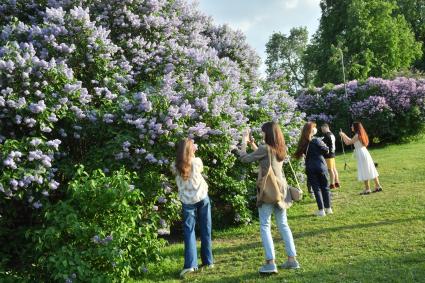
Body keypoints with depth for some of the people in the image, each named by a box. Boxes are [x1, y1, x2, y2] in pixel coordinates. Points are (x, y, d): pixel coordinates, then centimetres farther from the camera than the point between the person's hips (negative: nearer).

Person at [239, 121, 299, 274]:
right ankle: (292, 259, 14)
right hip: (280, 189, 7)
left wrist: (244, 142, 4)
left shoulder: (265, 148, -14)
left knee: (265, 226, -2)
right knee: (283, 225, 13)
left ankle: (270, 263, -7)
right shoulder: (281, 148, 9)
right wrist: (253, 145, 20)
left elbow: (244, 158, -9)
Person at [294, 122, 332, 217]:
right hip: (321, 166, -2)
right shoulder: (316, 140, -12)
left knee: (316, 189, 6)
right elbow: (326, 150, -9)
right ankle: (328, 208, 19)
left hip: (310, 169, 2)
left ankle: (321, 210, 4)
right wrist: (324, 145, 9)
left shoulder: (303, 143, 0)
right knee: (325, 187, 12)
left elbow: (300, 154, 6)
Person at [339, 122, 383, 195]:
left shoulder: (357, 135, -14)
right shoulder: (360, 134, 13)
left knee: (364, 172, -5)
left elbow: (348, 142, -13)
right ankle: (378, 186, 14)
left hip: (362, 155, -9)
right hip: (364, 153, 9)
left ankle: (367, 189, -1)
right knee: (370, 171, 11)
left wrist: (342, 135, -1)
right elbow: (352, 141, 23)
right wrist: (344, 135, 23)